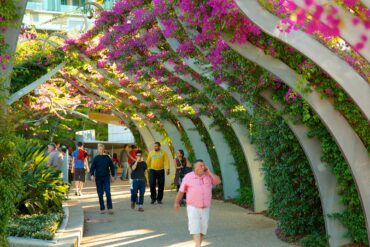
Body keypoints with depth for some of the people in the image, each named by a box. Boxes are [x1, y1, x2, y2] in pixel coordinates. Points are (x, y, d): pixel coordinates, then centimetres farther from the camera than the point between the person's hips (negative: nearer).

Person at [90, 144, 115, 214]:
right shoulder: (96, 158, 3)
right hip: (98, 178, 1)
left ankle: (110, 208, -12)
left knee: (108, 193, -11)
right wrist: (92, 175, -15)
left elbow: (112, 167, 12)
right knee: (100, 194, 4)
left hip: (106, 177, -1)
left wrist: (112, 176, 9)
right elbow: (92, 168, 1)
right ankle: (102, 208, 12)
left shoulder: (107, 158, 4)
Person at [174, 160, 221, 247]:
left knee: (203, 228, 7)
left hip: (205, 208, 3)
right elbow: (181, 190, 0)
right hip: (193, 207, -3)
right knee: (195, 227, -15)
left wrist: (208, 171, -11)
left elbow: (218, 181, -13)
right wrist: (176, 202, 2)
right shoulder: (188, 177, -6)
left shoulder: (208, 176, 1)